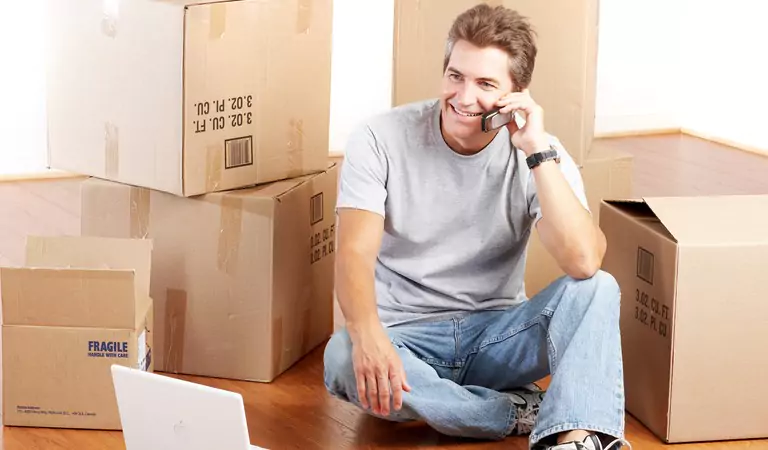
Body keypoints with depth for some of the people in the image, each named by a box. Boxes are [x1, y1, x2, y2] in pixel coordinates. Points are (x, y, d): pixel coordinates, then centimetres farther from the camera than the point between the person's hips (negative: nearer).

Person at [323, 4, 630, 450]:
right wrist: (367, 336, -40)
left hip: (496, 334, 1)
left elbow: (584, 262, -22)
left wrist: (539, 153, -25)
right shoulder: (381, 140, -9)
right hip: (406, 336, -1)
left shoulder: (539, 155, -6)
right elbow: (356, 254, -20)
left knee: (597, 288, -22)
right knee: (344, 359, -35)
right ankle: (524, 412, -20)